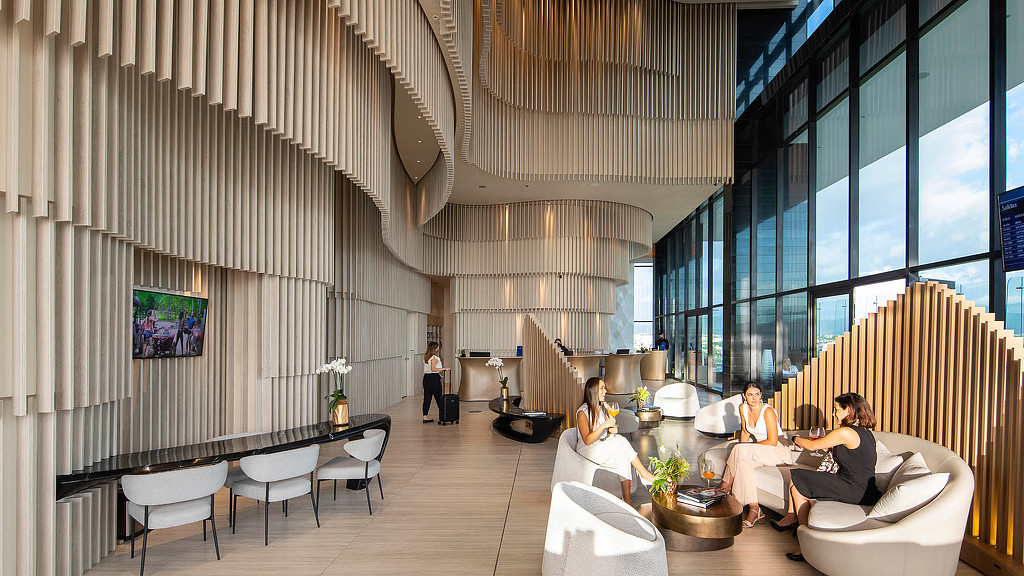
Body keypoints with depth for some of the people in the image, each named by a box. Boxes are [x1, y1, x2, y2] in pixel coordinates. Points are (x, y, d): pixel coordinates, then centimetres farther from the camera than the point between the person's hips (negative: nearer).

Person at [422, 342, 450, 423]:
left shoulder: (426, 357, 13)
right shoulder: (434, 358, -13)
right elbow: (433, 369, -24)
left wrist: (438, 373, 21)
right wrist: (443, 369, -20)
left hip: (426, 377, 8)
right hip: (434, 378, -8)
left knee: (426, 398, 7)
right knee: (438, 397, 3)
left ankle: (425, 417, 7)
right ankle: (441, 414, 11)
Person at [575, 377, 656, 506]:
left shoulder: (602, 408, 12)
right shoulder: (582, 412, -12)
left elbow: (610, 429, 19)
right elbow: (587, 440, -19)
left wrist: (613, 429, -3)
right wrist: (603, 426, -28)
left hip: (604, 448, 7)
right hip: (588, 452, -7)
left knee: (623, 456, -26)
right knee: (621, 442, -26)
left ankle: (627, 497, -27)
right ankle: (644, 473, -15)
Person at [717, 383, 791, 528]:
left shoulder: (768, 411, -18)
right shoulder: (743, 408, 2)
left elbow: (772, 442, -19)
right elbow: (745, 431, 14)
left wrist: (744, 448, -14)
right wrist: (740, 453, 0)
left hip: (779, 452, -6)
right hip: (760, 451, 6)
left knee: (739, 449, -28)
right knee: (743, 462, -26)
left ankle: (726, 485, -15)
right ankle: (754, 510, -23)